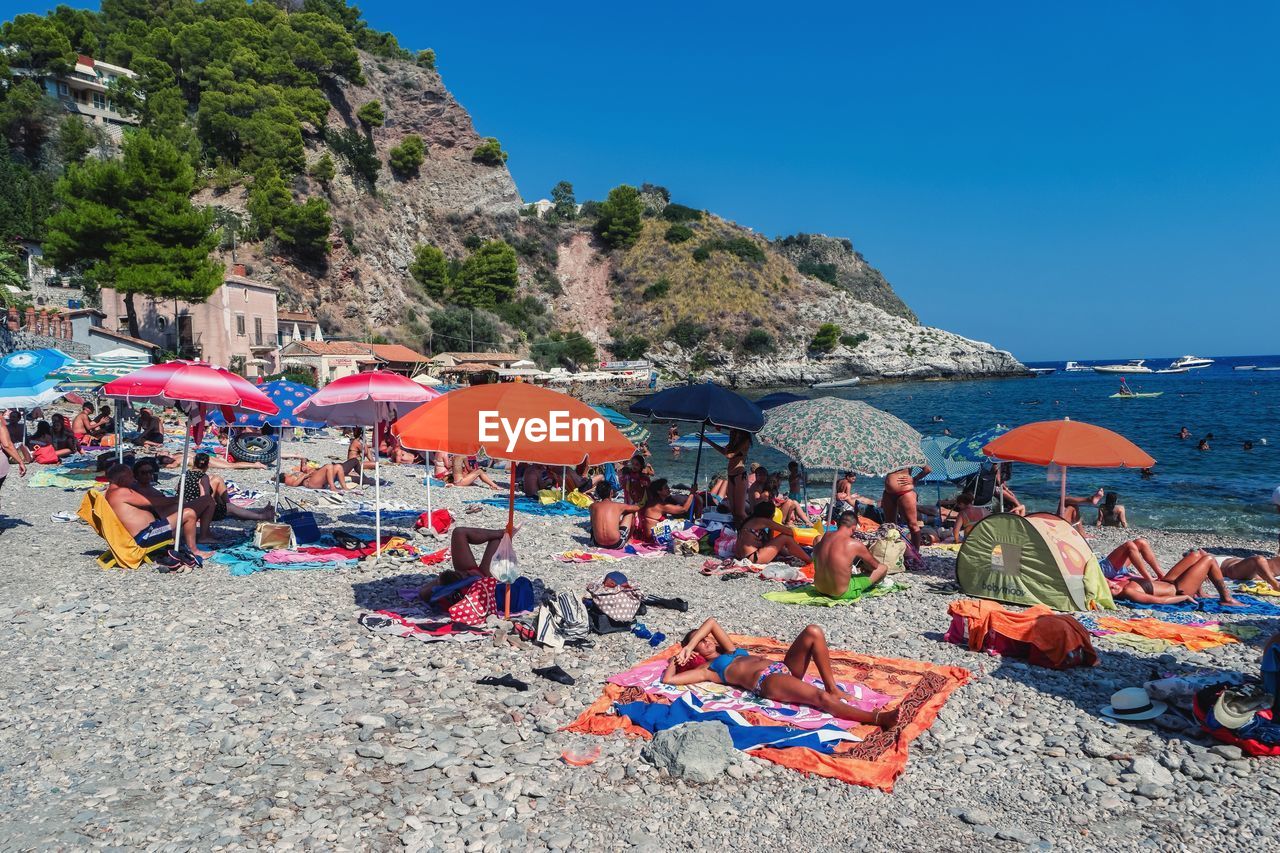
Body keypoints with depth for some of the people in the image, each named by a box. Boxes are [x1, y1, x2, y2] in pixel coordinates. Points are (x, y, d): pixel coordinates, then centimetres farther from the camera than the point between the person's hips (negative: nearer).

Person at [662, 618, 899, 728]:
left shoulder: (729, 651, 33)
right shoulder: (706, 669, 14)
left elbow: (711, 622, 29)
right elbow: (668, 679, 5)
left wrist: (687, 647, 21)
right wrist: (676, 660, 21)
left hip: (784, 669, 8)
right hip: (768, 682, -8)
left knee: (813, 632, -15)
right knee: (821, 698, -32)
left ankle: (833, 688, -14)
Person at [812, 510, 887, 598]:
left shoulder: (826, 536, -4)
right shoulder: (854, 545, -19)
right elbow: (874, 565, -2)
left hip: (819, 588, 5)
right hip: (841, 594, -5)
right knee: (883, 568, 7)